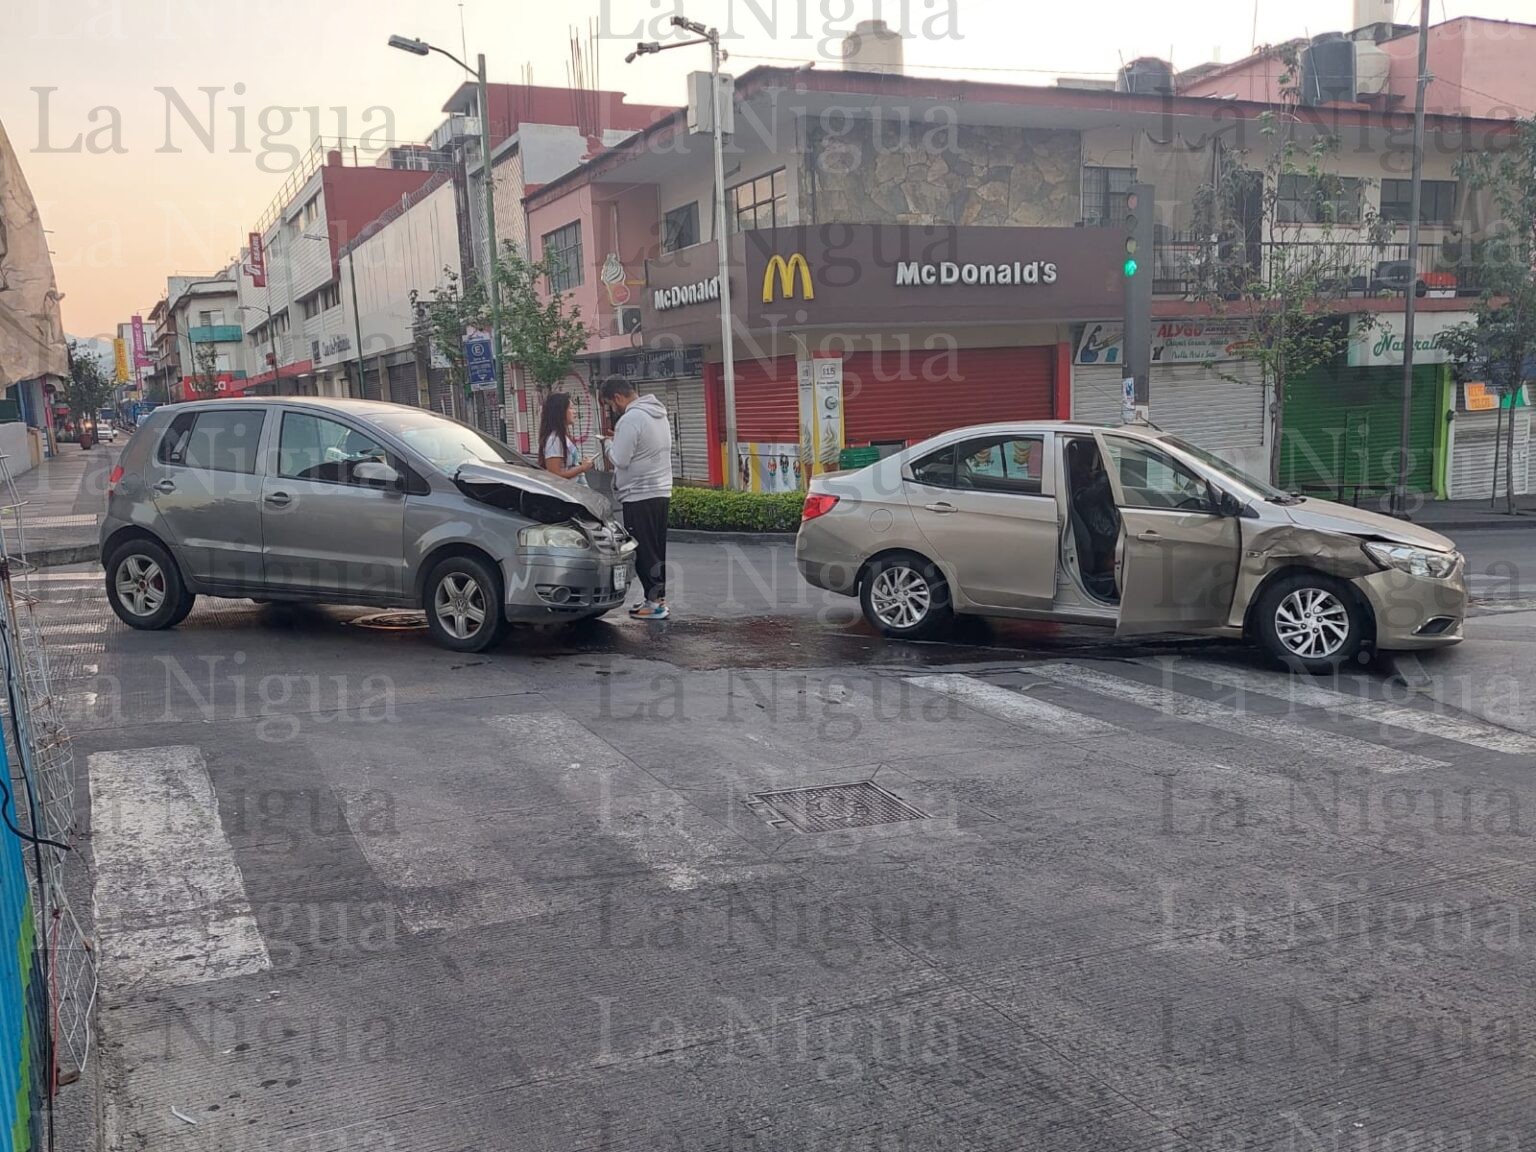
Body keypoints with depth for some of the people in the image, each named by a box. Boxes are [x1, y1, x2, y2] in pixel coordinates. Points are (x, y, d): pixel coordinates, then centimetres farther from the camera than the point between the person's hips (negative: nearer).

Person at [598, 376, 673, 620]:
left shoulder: (630, 419, -18)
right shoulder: (659, 414, 12)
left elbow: (619, 460, -18)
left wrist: (608, 444, 0)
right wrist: (618, 441, 12)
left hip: (639, 496, -9)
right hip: (662, 491, 9)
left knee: (644, 551, -2)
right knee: (659, 549, 15)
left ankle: (654, 602, 0)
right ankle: (660, 596, 21)